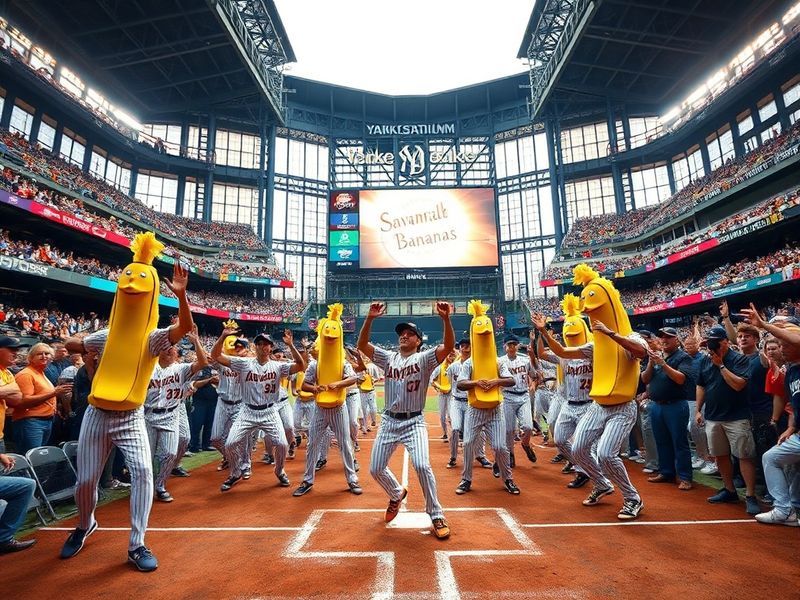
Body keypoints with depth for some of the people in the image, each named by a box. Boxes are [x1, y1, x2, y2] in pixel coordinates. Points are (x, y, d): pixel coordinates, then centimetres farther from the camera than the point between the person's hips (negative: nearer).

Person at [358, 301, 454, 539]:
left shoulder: (424, 358, -4)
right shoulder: (388, 358, 6)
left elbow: (449, 346, -22)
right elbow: (362, 345, -6)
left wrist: (445, 318, -38)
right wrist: (370, 318, -21)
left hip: (414, 422, -4)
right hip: (388, 422, 4)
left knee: (422, 465, -21)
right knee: (376, 469, 8)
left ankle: (436, 515, 1)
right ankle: (397, 494, 40)